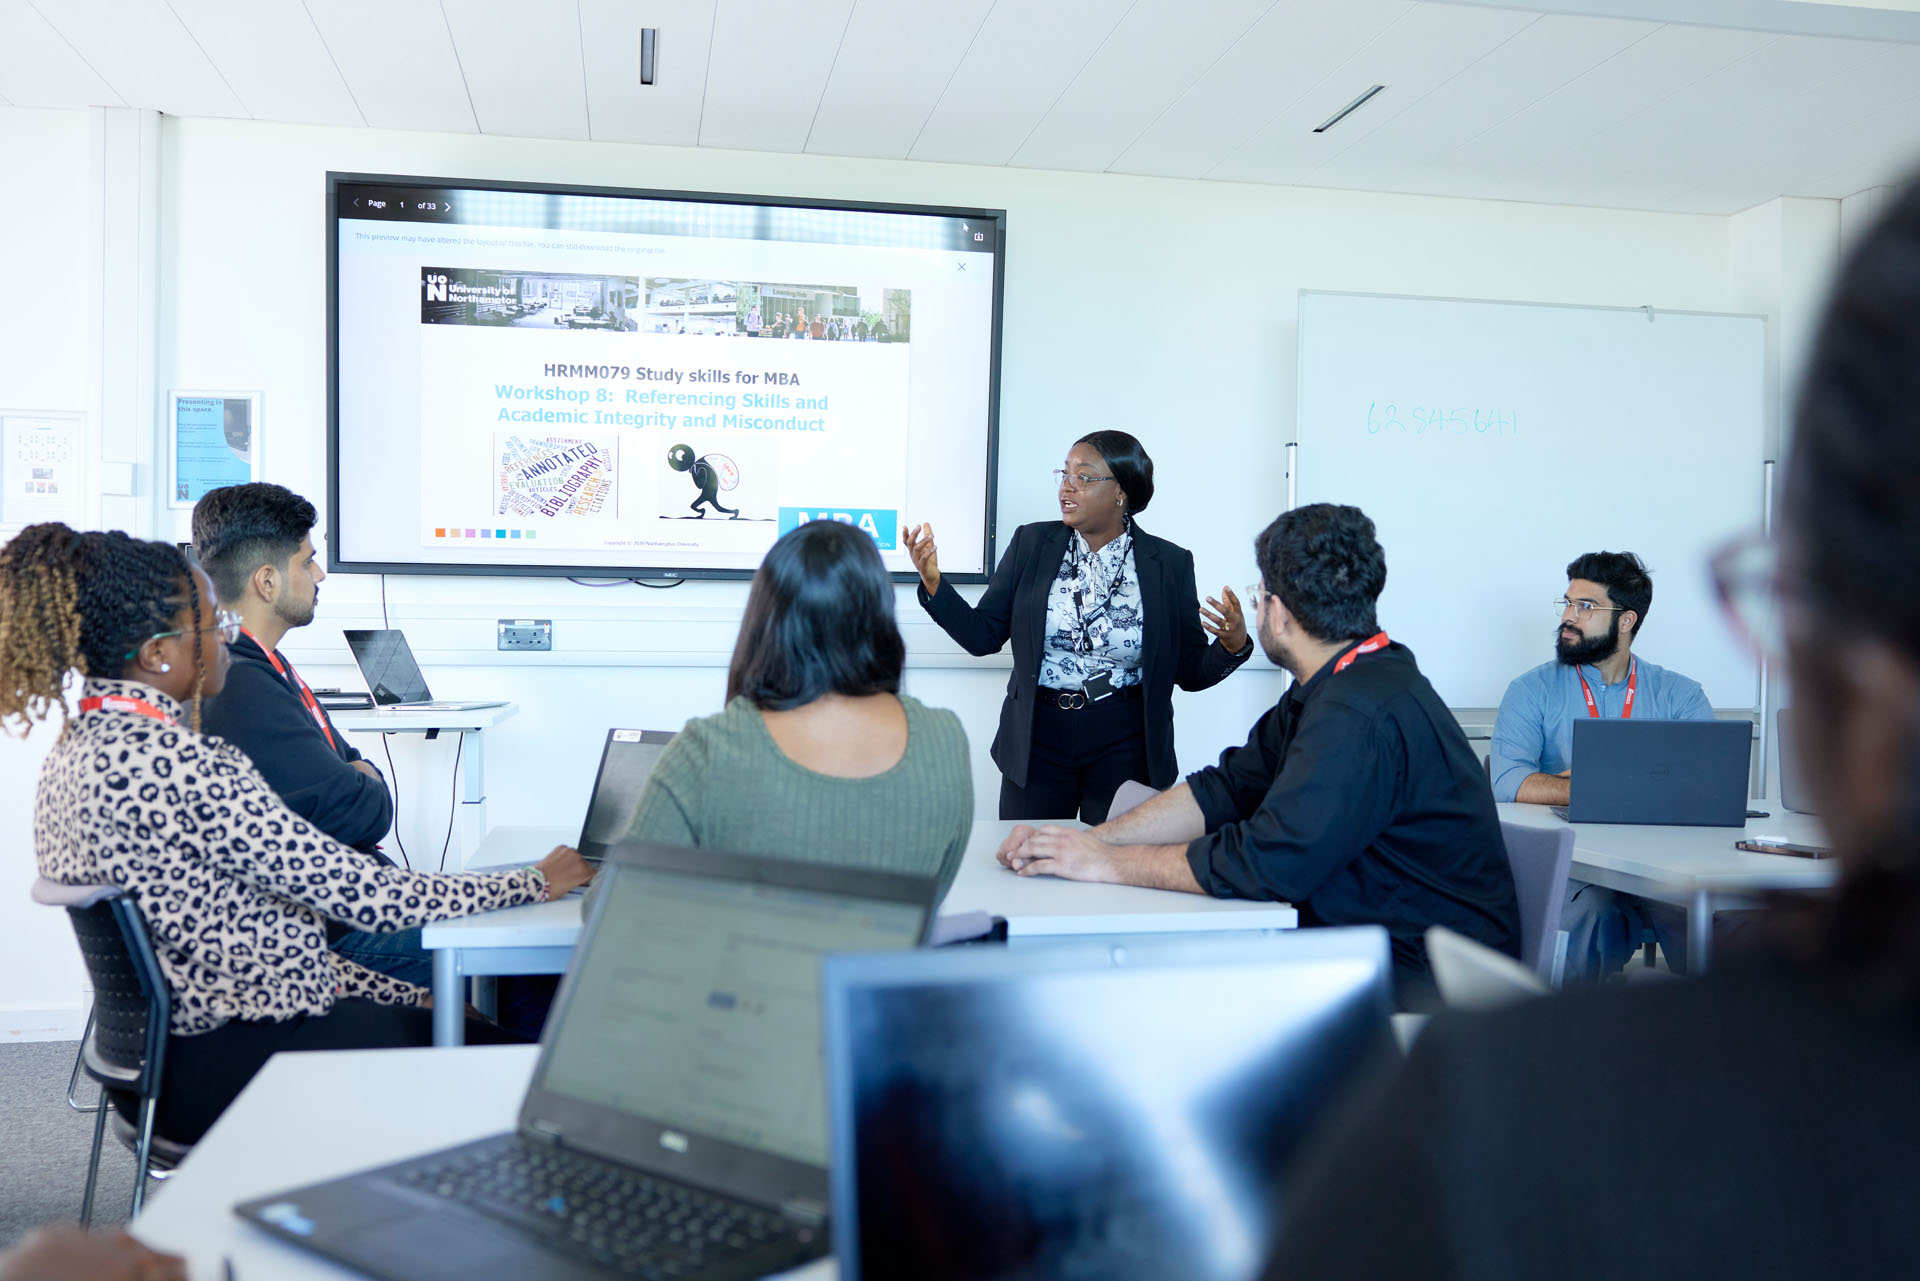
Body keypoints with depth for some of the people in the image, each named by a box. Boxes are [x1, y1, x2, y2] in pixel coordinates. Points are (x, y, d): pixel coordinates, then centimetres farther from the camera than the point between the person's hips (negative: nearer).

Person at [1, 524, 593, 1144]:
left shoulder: (79, 744, 6)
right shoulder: (172, 763, -26)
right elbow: (361, 895, -23)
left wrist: (416, 997, 8)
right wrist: (534, 882, -10)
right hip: (225, 1071, -10)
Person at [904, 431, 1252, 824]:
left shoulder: (1169, 564, -3)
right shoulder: (1032, 544, 0)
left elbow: (1190, 672, -1)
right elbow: (984, 636, 0)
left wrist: (1232, 645, -21)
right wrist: (933, 581, -12)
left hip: (1124, 748, -1)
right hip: (1037, 742, 2)